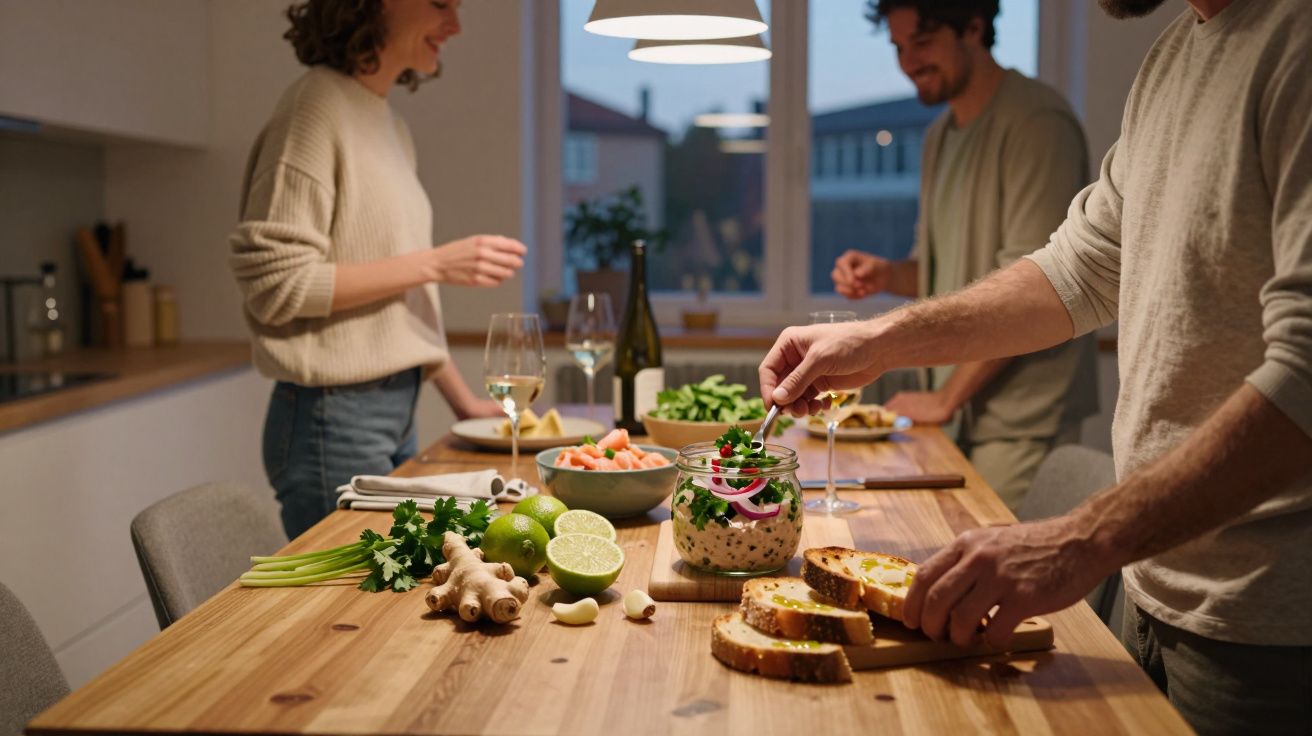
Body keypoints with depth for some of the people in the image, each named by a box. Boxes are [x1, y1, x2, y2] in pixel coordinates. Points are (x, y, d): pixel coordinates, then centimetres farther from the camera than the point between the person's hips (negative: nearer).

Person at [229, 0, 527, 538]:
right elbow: (276, 283, -18)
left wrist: (462, 399, 18)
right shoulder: (318, 105, -11)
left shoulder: (392, 127, 14)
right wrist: (435, 263, -17)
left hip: (396, 412, 8)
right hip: (335, 417, -8)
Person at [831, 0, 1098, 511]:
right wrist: (887, 276, 0)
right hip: (966, 414, 8)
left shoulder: (1036, 120, -12)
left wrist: (945, 397, -15)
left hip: (1023, 419, -7)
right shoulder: (941, 135, 15)